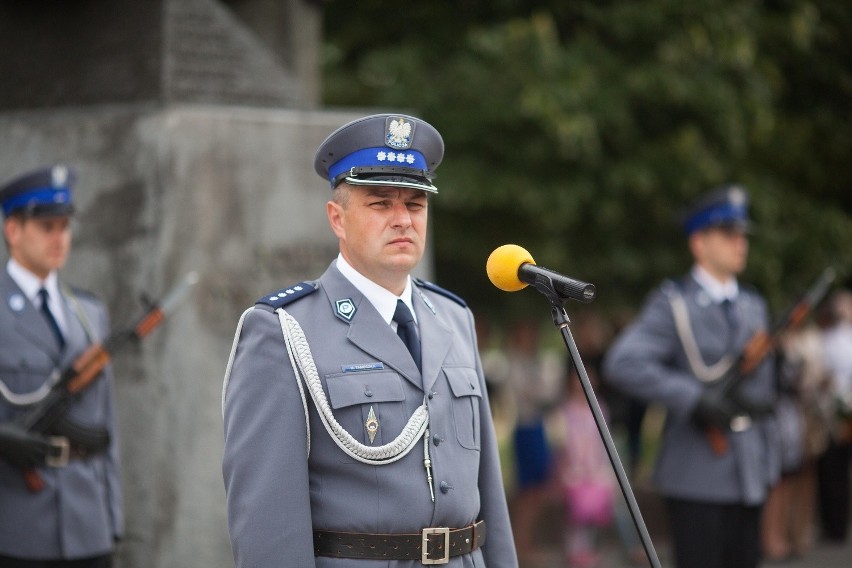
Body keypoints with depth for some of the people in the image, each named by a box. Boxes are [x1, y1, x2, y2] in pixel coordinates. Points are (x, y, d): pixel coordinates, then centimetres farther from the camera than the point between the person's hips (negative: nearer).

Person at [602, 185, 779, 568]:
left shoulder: (753, 306, 15)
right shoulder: (673, 304, -5)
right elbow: (621, 365, -19)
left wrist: (753, 399, -3)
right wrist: (695, 399, -23)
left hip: (749, 474, 6)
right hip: (697, 475, -6)